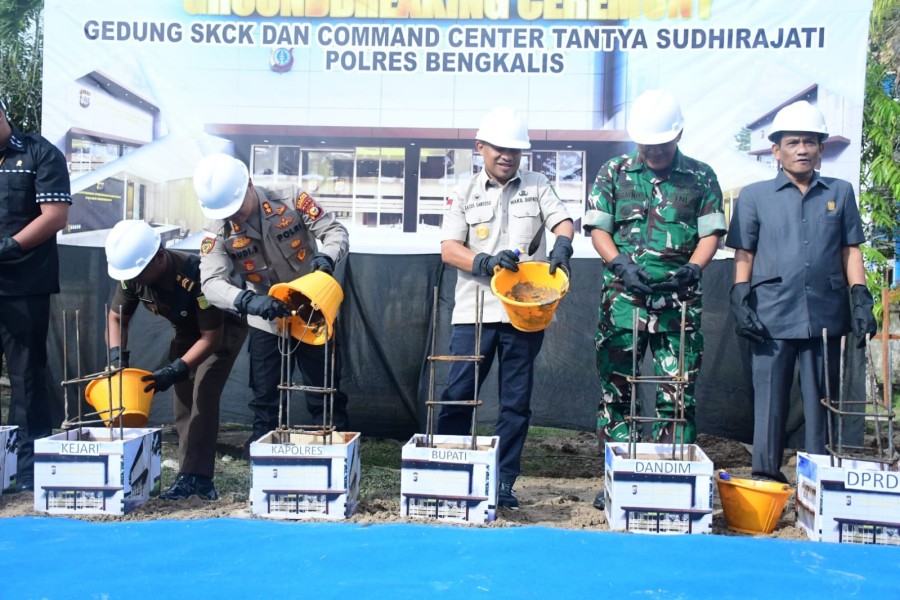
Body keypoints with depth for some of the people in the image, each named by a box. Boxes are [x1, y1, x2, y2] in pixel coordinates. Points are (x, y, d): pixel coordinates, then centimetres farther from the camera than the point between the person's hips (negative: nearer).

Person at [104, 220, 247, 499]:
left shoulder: (194, 275, -39)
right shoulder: (132, 276, -20)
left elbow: (212, 338, -31)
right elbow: (116, 318, -4)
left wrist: (175, 371, -37)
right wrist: (117, 357, -20)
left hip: (224, 328, -7)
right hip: (188, 329, 7)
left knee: (203, 395, -20)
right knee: (183, 398, 3)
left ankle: (194, 476, -18)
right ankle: (195, 475, 11)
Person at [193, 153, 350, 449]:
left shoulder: (290, 200, -17)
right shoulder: (218, 231, -13)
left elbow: (335, 230, -14)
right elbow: (212, 281, -23)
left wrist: (326, 256, -36)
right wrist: (247, 301, -42)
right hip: (265, 321, 2)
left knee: (325, 392, 8)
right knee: (264, 397, 10)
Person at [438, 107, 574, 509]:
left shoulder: (537, 186, 13)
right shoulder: (464, 194, 9)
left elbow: (562, 221, 3)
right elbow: (449, 249, -1)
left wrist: (562, 245, -20)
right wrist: (485, 262, -18)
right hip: (475, 311, -1)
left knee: (516, 402, 6)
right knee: (457, 396, -1)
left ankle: (504, 484, 15)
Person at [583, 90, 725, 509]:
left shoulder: (700, 178, 10)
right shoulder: (614, 174, 10)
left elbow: (711, 232, 6)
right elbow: (598, 229, 5)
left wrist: (693, 267, -13)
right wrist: (619, 263, -12)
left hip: (679, 300, 0)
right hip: (623, 297, 0)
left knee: (679, 391, 0)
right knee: (616, 387, 2)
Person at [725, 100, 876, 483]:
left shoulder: (840, 193, 14)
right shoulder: (755, 196, 8)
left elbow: (850, 250, 12)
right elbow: (743, 253, 5)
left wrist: (860, 297, 3)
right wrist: (740, 299, -6)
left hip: (825, 316, 2)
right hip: (772, 316, -2)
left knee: (821, 401, 8)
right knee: (769, 399, 2)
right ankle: (765, 477, 11)